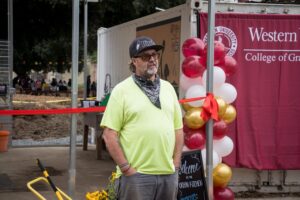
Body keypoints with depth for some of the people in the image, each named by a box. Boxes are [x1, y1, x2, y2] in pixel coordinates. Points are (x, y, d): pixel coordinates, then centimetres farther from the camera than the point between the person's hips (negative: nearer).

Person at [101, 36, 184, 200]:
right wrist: (126, 168, -11)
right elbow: (109, 135, -7)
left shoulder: (168, 88, 13)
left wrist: (176, 164, 6)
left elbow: (178, 129, 15)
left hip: (168, 173, 5)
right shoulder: (122, 90, -2)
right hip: (136, 175, -5)